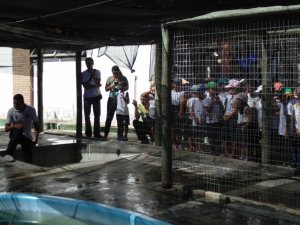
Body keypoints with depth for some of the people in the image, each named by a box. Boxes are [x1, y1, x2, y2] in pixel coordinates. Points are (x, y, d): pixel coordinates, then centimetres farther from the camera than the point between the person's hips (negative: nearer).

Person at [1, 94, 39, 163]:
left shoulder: (31, 110, -8)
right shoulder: (11, 111, -9)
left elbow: (36, 125, -4)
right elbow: (6, 128, -9)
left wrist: (36, 139, -17)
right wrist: (14, 126, -31)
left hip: (27, 137, 1)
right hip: (14, 136, -1)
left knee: (28, 161, -16)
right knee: (18, 129, -37)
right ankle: (9, 153, -42)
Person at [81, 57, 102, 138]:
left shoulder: (97, 72, 4)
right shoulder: (83, 74, 0)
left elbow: (98, 83, -9)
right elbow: (85, 85, -10)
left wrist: (93, 74, -11)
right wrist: (94, 85, -15)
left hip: (96, 96, 0)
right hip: (87, 97, 0)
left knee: (97, 115, 0)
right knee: (87, 115, 4)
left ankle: (96, 133, 3)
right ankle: (88, 132, 13)